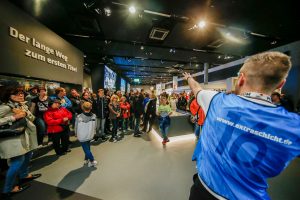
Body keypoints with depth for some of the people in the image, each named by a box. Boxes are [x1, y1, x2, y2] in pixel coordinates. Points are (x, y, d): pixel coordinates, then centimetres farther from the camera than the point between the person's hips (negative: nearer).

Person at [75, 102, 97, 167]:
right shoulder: (93, 116, -14)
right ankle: (86, 160, 35)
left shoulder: (79, 117, -21)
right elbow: (95, 126, -6)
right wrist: (94, 133, 10)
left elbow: (76, 127, -7)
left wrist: (76, 134, 11)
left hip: (82, 136, -3)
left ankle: (92, 161, 14)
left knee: (86, 149, 10)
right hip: (90, 135, 3)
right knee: (88, 148, 22)